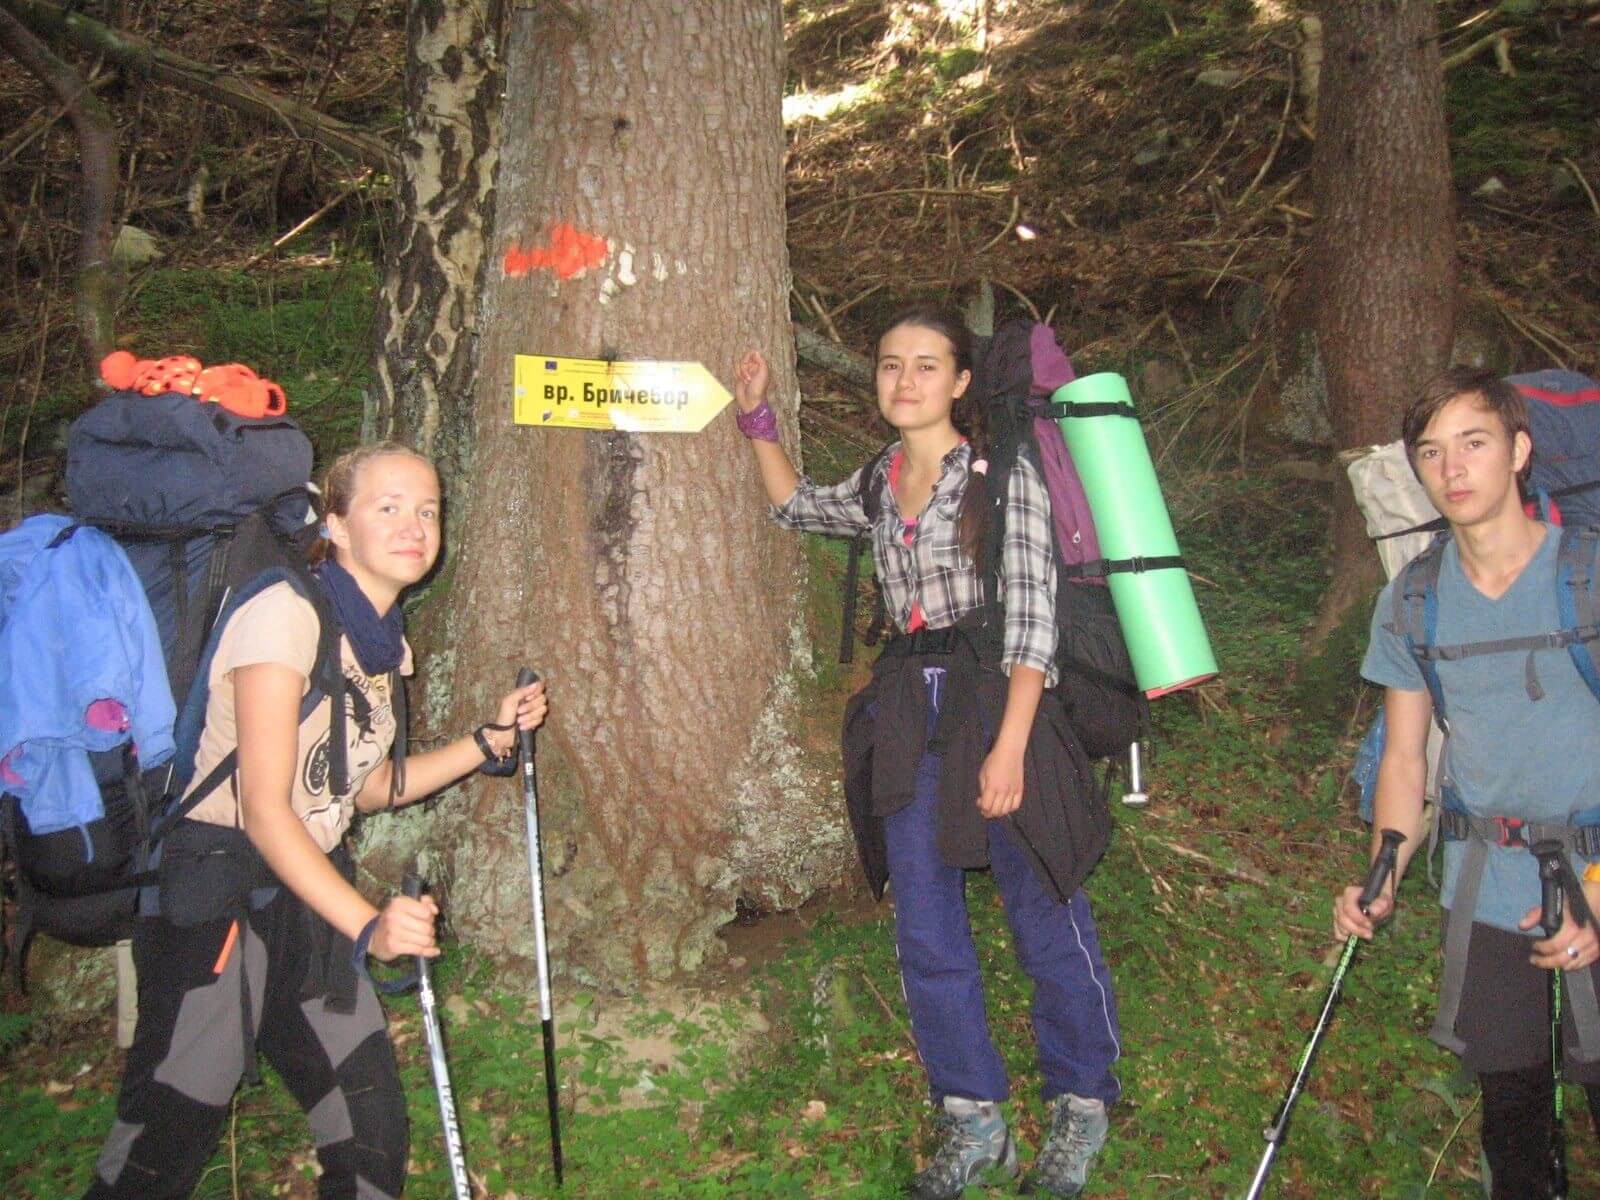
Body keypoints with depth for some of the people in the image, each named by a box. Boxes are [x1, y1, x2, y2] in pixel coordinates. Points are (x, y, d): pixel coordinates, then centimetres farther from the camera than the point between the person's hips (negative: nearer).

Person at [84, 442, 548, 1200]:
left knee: (373, 1133, 7)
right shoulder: (287, 614, -16)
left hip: (309, 890, 8)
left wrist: (492, 738, 10)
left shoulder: (381, 639, 9)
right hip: (217, 892, -8)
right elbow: (264, 807, -21)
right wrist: (367, 925, -30)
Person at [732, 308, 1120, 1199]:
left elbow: (1032, 621, -11)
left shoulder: (1005, 476, -6)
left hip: (997, 703, -5)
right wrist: (759, 417, 24)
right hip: (909, 715, 6)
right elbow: (797, 506, 32)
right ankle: (975, 1125, 24)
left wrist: (1009, 748, -17)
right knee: (926, 934, 8)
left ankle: (1081, 1108, 26)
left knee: (1047, 922, 4)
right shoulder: (878, 485, 11)